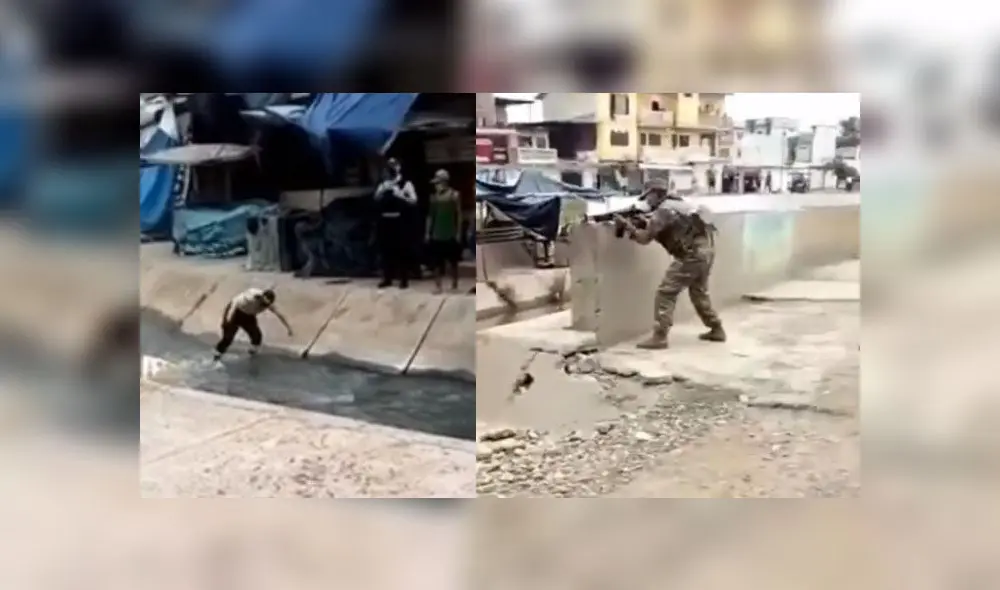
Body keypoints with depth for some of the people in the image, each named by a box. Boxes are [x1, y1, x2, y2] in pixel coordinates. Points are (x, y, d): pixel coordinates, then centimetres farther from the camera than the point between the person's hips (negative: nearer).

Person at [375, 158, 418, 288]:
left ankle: (404, 279, 5)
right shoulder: (383, 185, 14)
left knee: (402, 251, -2)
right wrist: (383, 189, -14)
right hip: (385, 221, 4)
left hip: (401, 222, -4)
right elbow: (376, 198, 2)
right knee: (386, 251, 7)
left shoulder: (406, 184, 0)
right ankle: (387, 278, 15)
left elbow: (414, 201, -9)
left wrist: (401, 195, -21)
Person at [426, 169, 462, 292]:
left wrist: (459, 233, -9)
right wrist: (428, 232, 8)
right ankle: (438, 285, 6)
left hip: (450, 235, -4)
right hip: (436, 235, 4)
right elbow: (430, 215, 13)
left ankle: (454, 284, 18)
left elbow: (459, 215, -4)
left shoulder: (454, 195, -2)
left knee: (452, 261, 4)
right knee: (436, 262, 2)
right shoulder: (433, 197, 9)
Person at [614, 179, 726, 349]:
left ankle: (659, 337, -8)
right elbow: (662, 230, 23)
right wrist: (645, 222, 12)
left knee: (666, 292, -6)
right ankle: (716, 330, 33)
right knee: (699, 292, 25)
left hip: (693, 253, -10)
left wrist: (627, 225, -1)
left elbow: (644, 239, -8)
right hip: (706, 249, 10)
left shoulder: (662, 211, -7)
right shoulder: (675, 204, 21)